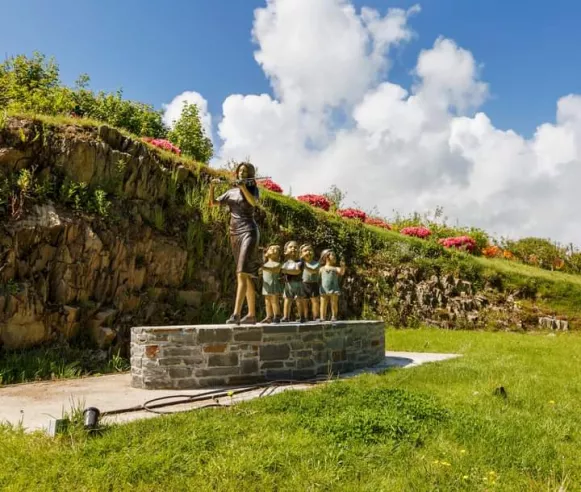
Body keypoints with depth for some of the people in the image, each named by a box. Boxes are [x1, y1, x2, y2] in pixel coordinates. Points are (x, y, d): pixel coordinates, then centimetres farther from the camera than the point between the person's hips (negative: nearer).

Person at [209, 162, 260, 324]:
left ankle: (236, 314, -26)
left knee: (242, 273, -19)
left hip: (248, 231, -6)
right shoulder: (231, 192, 17)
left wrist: (243, 186, -23)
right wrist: (212, 187, -3)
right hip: (234, 233, 6)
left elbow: (254, 202, -15)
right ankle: (251, 314, 11)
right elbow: (213, 203, 12)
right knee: (247, 275, 7)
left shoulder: (253, 189, 5)